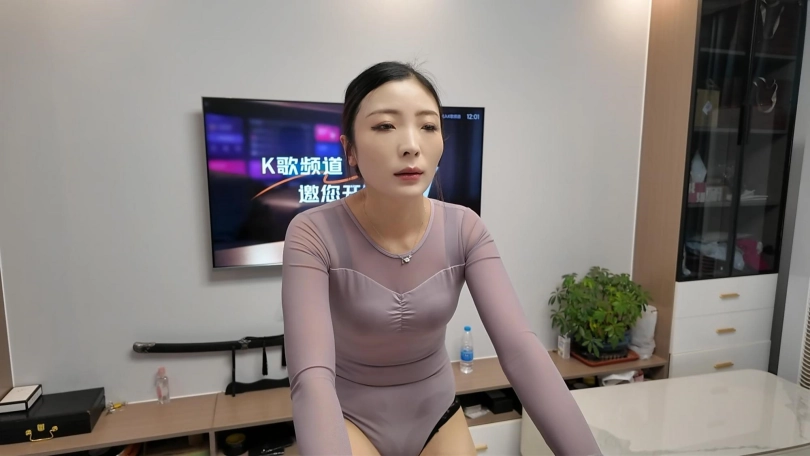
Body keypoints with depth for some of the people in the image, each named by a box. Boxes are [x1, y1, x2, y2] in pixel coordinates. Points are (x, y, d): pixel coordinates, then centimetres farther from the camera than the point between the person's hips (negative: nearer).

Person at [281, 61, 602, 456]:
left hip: (437, 415, 3)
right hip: (350, 420, -2)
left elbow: (519, 348, -25)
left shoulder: (464, 230, -16)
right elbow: (311, 377, -35)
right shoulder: (314, 235, -25)